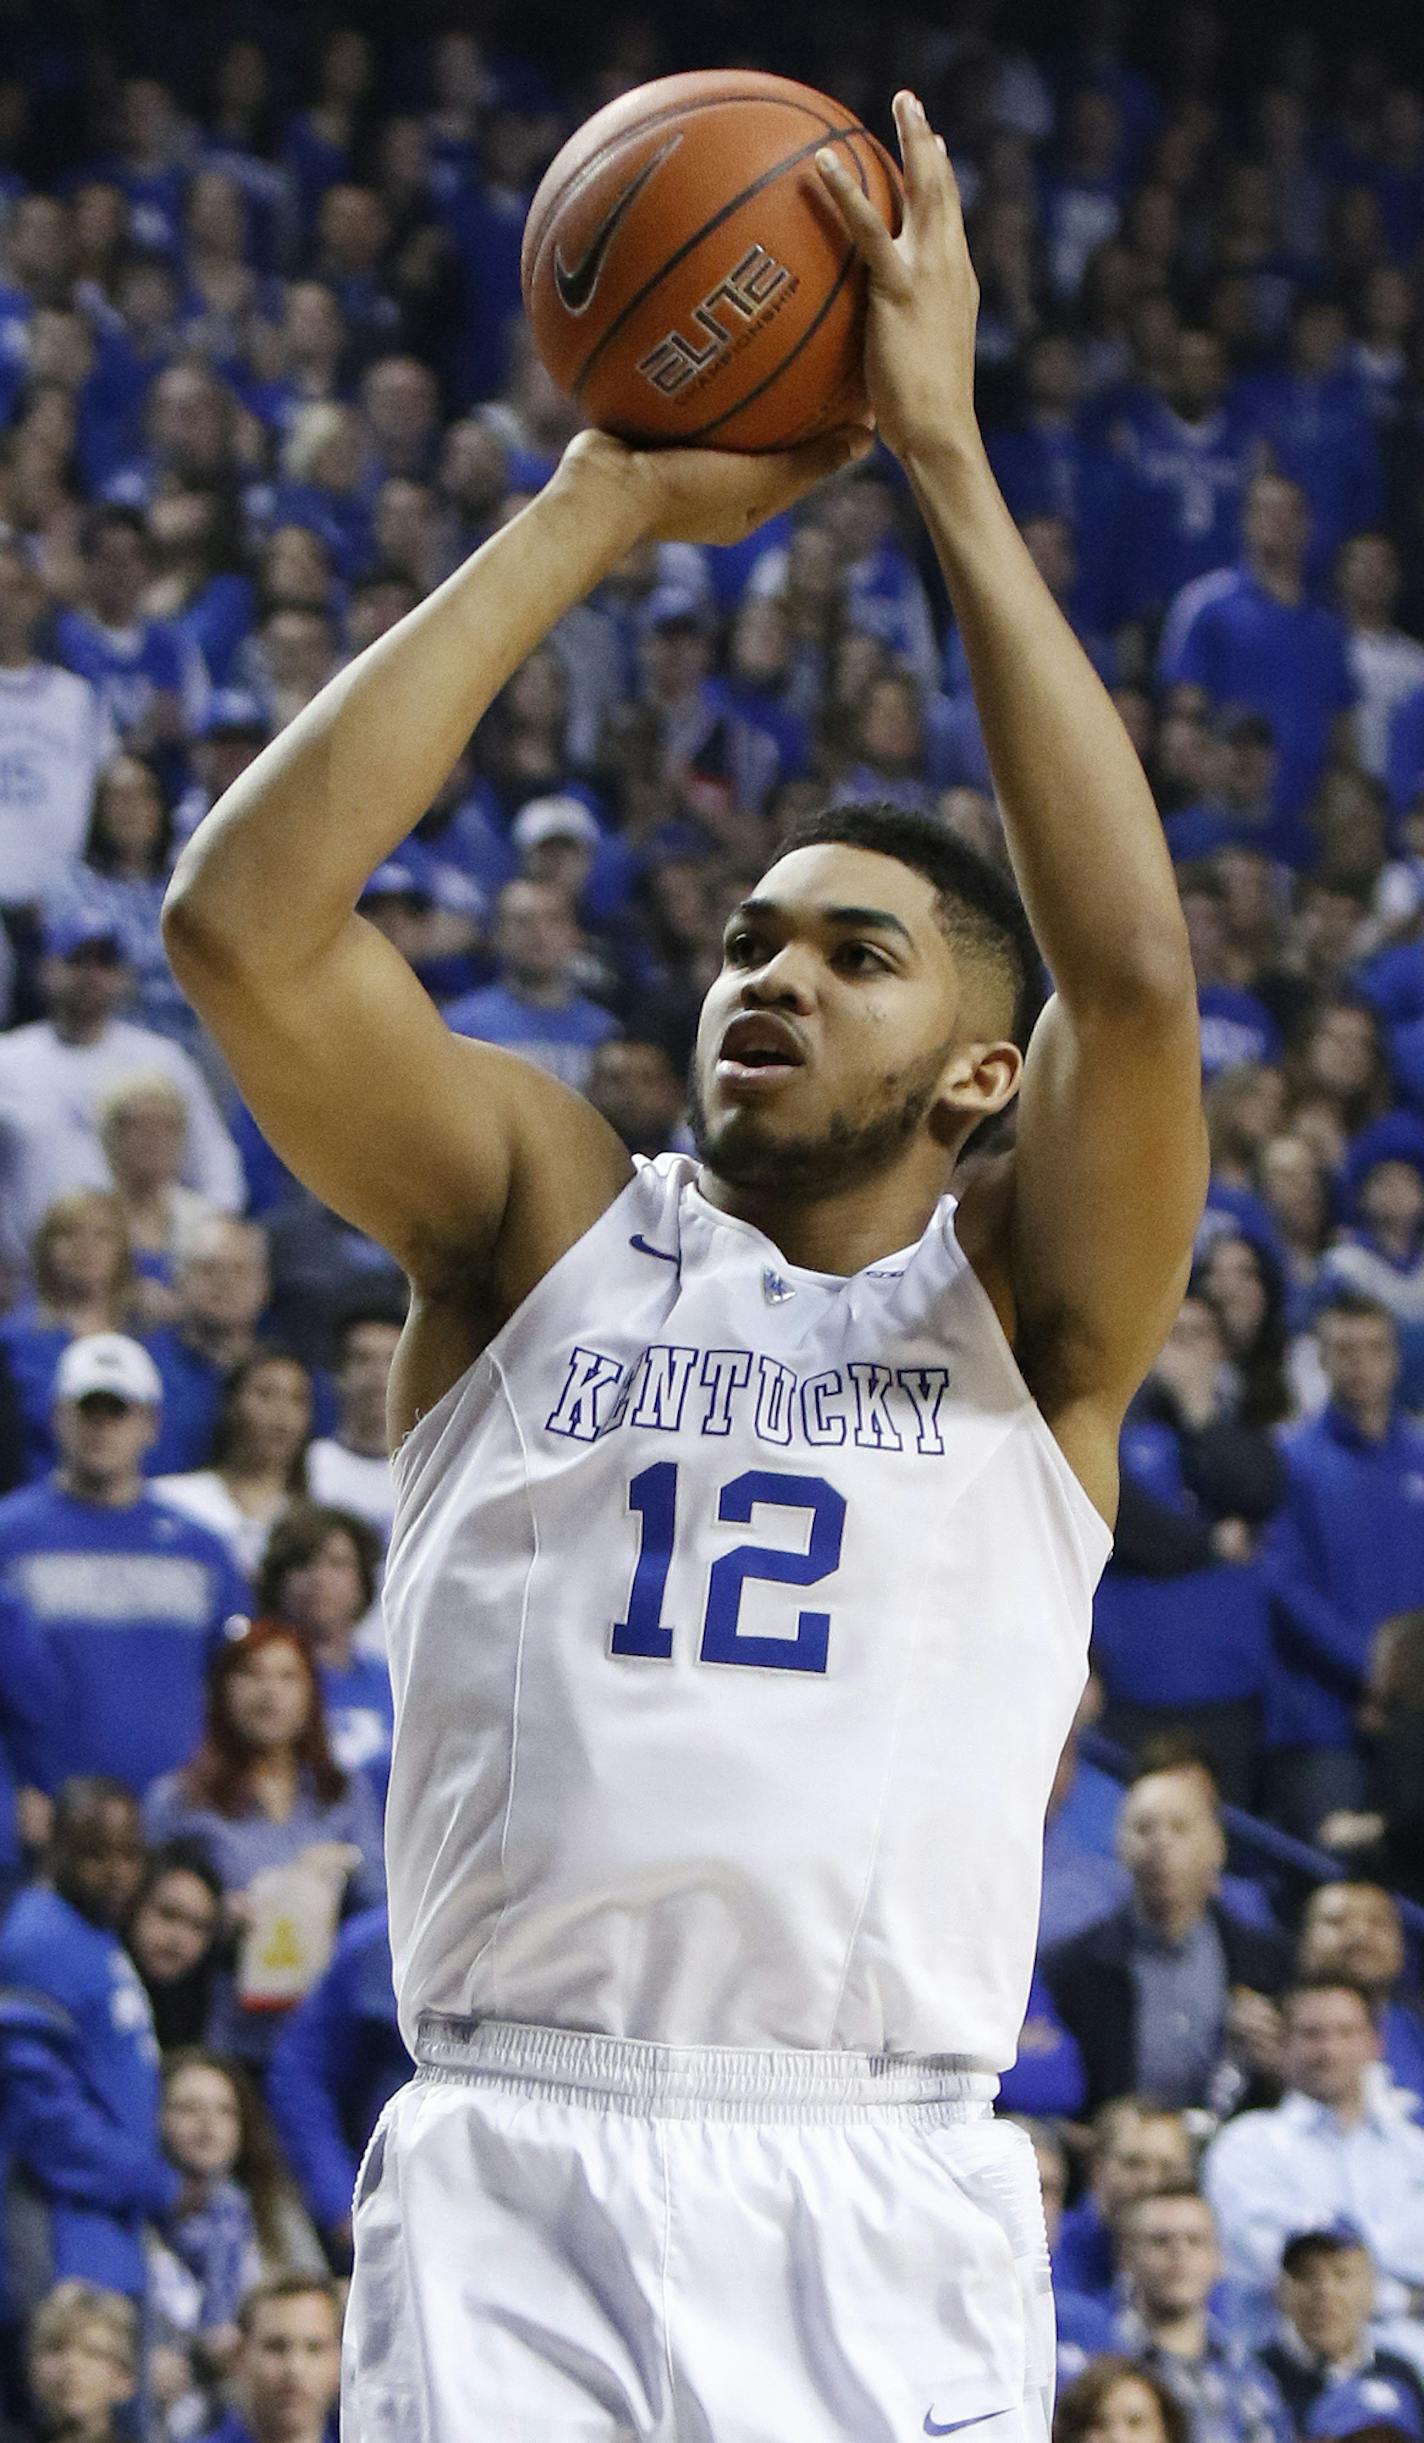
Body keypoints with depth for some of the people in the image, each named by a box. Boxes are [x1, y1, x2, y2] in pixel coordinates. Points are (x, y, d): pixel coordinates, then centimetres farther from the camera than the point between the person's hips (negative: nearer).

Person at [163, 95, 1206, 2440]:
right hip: (512, 2178, 0)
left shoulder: (1027, 1316, 10)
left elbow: (1138, 972, -9)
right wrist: (601, 508, -2)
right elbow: (239, 922, -2)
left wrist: (946, 454, -6)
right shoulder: (543, 1220, 13)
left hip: (879, 2213, 0)